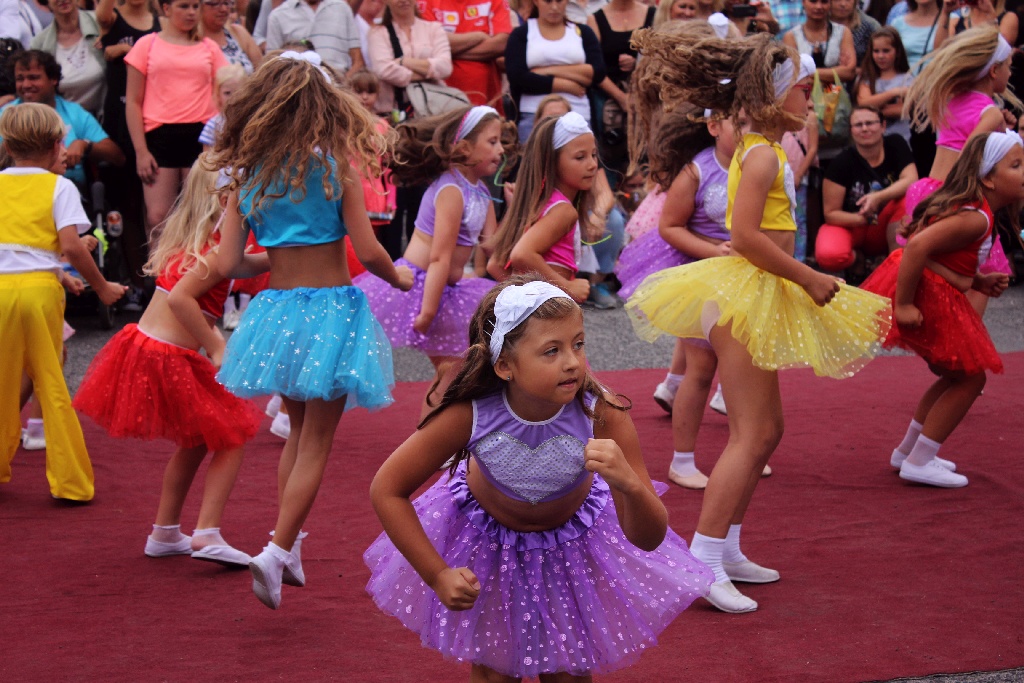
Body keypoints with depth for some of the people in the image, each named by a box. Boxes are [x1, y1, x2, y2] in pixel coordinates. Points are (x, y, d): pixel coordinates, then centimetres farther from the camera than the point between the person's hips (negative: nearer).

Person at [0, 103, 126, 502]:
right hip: (41, 288, -1)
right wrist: (101, 286, 2)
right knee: (51, 384, 6)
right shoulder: (59, 187, 2)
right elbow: (71, 246, -8)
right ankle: (70, 481, 9)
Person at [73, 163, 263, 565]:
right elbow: (180, 298, -27)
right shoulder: (219, 250, -17)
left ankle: (165, 532, 29)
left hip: (143, 343, 9)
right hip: (170, 361, -9)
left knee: (195, 443, 24)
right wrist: (216, 350, -22)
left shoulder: (183, 238, 10)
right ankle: (207, 534, -7)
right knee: (230, 441, 4)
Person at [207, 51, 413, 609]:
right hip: (330, 309, -4)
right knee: (316, 442, 3)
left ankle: (288, 545, 21)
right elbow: (367, 252, -10)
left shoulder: (247, 176, 1)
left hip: (276, 309, 4)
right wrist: (398, 278, 10)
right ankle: (277, 551, -8)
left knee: (298, 431, 21)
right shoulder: (335, 166, -9)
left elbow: (228, 265, -1)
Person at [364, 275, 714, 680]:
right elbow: (386, 490, -22)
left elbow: (649, 540, -28)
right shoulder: (468, 417, -36)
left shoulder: (602, 416, -34)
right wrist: (436, 575, -23)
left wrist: (630, 484, -50)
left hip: (573, 538, 1)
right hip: (486, 538, -1)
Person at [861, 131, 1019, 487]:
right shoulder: (977, 219, -23)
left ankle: (908, 451, 32)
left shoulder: (972, 211, 9)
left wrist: (980, 281, 4)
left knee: (956, 377, 22)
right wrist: (903, 305, -29)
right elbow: (918, 246, -32)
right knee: (970, 378, 0)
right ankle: (919, 462, 5)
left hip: (935, 297, 11)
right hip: (927, 297, -11)